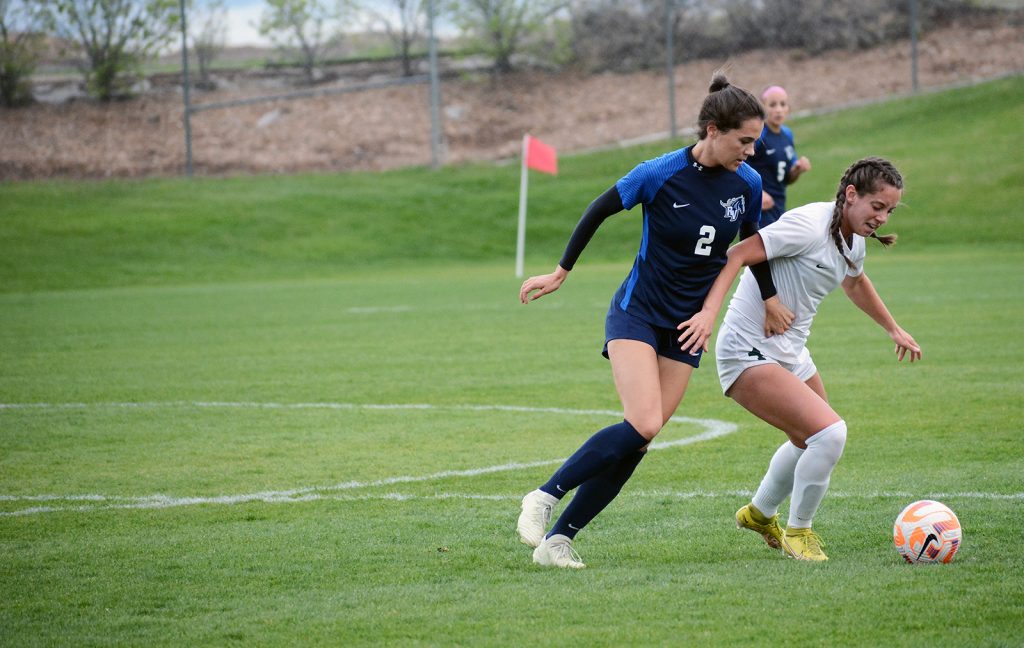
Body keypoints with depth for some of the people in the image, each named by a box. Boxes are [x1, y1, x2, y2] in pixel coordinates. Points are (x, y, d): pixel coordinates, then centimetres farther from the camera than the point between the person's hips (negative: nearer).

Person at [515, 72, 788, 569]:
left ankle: (557, 539, 2)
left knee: (639, 441, -4)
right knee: (643, 424, -23)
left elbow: (752, 244, 16)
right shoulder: (660, 175, -17)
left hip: (688, 326, 5)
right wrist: (561, 273, 2)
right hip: (637, 314, -5)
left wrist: (770, 299, 18)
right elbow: (598, 211, -3)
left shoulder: (747, 184, -3)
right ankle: (544, 497, -8)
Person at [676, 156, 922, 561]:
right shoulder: (810, 225, -22)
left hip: (790, 353, 10)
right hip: (749, 355, -10)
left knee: (811, 441, 26)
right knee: (829, 432, -21)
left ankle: (760, 514, 52)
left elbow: (855, 284, 29)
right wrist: (709, 312, -36)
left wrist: (893, 329, 40)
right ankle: (798, 531, 0)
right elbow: (738, 255, -26)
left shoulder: (853, 241, 7)